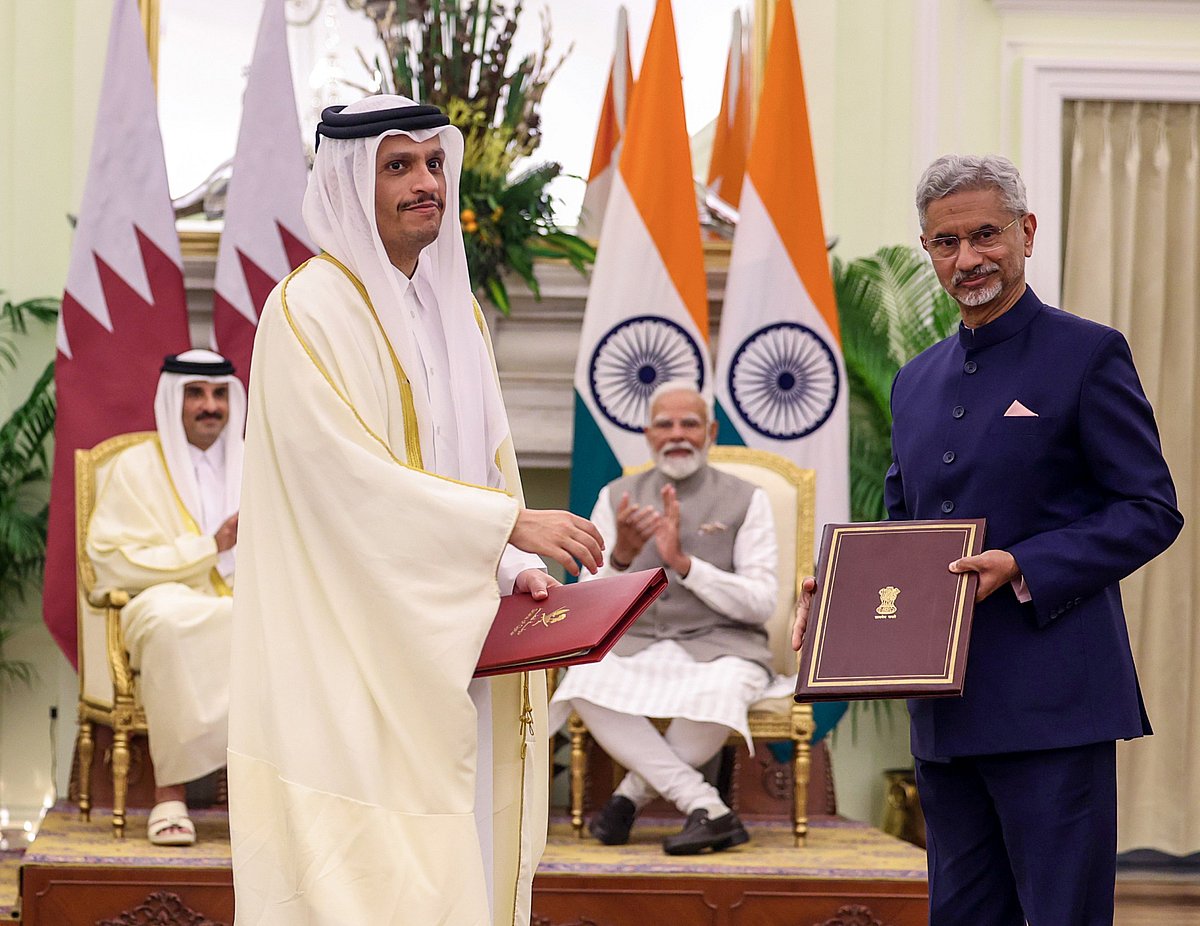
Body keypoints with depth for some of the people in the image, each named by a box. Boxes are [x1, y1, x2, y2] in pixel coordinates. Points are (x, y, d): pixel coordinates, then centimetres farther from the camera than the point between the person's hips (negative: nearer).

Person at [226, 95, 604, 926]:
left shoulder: (455, 309, 14)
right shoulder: (309, 313, -10)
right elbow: (351, 470, -19)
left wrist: (515, 569, -2)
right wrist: (512, 524, -22)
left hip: (451, 656, 7)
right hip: (353, 660, -7)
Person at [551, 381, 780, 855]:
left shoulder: (745, 500, 4)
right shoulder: (617, 498, 11)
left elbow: (760, 603, -5)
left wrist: (683, 562, -16)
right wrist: (621, 557, -17)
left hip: (720, 648, -2)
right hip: (634, 647, 2)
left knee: (718, 694, -39)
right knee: (584, 683, -32)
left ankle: (632, 795, -17)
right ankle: (706, 808, -33)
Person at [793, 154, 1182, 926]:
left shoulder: (1087, 355, -4)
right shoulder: (918, 382, 18)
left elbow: (1152, 511, -7)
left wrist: (1024, 569, -18)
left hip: (1050, 704, -7)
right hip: (946, 711, 7)